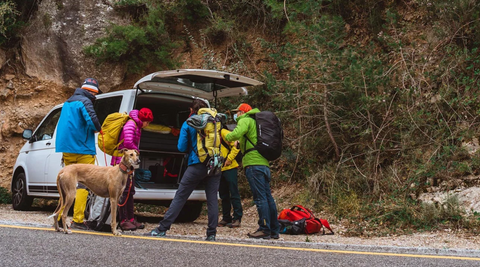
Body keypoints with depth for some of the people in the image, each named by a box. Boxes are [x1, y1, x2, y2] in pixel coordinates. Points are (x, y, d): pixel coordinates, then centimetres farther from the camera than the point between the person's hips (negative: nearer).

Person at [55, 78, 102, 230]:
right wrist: (98, 129, -4)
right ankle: (77, 220, -8)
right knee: (83, 184, -5)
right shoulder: (85, 102, -9)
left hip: (66, 149, 8)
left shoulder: (67, 103, 19)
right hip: (82, 150, -8)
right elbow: (91, 119, -24)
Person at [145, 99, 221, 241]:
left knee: (180, 197, 1)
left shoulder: (188, 124, 1)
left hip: (197, 165, -3)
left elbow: (181, 147, 0)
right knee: (212, 199, 5)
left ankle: (162, 229, 2)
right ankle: (212, 233, 4)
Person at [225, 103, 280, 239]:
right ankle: (274, 230, 11)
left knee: (260, 197, -9)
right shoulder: (255, 122, 28)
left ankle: (264, 229, -9)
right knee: (267, 197, 8)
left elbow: (236, 133, -18)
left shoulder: (245, 120, 1)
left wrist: (226, 137, -1)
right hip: (264, 163, 9)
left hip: (253, 163, -9)